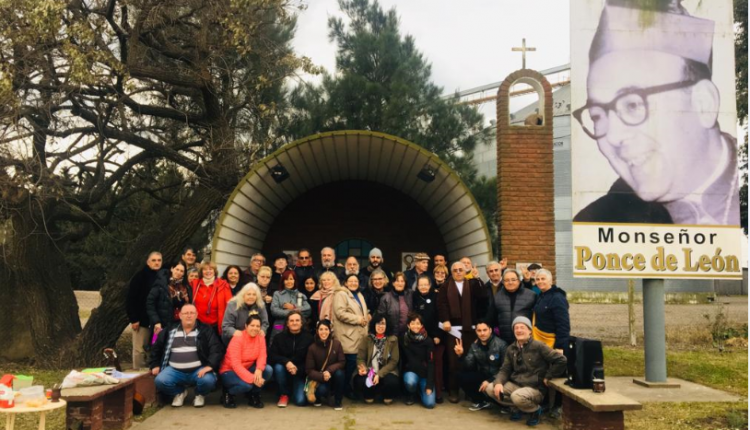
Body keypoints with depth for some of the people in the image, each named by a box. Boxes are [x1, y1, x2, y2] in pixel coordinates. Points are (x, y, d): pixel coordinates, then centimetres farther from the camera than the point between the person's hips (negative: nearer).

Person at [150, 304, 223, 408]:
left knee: (208, 380, -33)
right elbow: (156, 348, 24)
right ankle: (179, 392, 9)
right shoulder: (170, 331, 12)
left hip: (199, 370, -2)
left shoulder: (205, 331, 3)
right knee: (160, 381, -25)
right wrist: (155, 365, 16)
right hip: (174, 370, 2)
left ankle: (200, 394, 7)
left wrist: (209, 365, -20)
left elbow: (216, 349, -6)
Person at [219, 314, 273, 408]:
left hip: (247, 369, 6)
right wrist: (252, 378, -36)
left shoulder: (260, 338, -4)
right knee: (246, 385, -35)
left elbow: (262, 356, -14)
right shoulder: (237, 339, -22)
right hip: (229, 371, -6)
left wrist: (259, 370, -36)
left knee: (268, 370, -20)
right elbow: (235, 364, -28)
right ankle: (228, 394, -2)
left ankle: (253, 396, 1)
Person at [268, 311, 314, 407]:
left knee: (300, 401, -20)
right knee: (278, 367, -32)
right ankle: (284, 394, -8)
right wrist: (286, 362, -27)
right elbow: (271, 356, -10)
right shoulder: (280, 337, -2)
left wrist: (298, 370, -17)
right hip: (284, 370, 2)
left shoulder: (308, 338, -6)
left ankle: (296, 390, 18)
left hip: (300, 373, -2)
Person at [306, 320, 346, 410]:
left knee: (339, 373, -32)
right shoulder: (312, 348, -11)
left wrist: (329, 370, -26)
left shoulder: (337, 344, -9)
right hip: (320, 379, -2)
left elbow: (342, 362, -9)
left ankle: (337, 401, -8)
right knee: (322, 390, -34)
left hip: (333, 375, 2)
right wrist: (322, 376, -28)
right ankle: (318, 398, 8)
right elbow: (309, 370, -10)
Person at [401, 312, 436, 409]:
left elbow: (431, 363, -9)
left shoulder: (428, 341, -8)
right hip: (410, 371, 0)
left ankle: (420, 389, 20)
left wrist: (429, 385, -14)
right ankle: (411, 394, 2)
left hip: (425, 373, 0)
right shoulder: (404, 339, -6)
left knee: (429, 403, -16)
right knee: (410, 382, -37)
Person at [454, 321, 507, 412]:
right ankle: (481, 401, 5)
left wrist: (490, 381, -23)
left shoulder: (501, 344, -15)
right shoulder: (474, 345, 1)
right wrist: (461, 355, -24)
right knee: (462, 376, -16)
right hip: (483, 376, 5)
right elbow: (469, 366, -5)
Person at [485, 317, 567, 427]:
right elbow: (505, 370, 7)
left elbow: (561, 360, -14)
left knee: (517, 397, -37)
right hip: (515, 384, 6)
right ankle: (517, 408, 9)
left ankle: (535, 410, -1)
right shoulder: (511, 349, 7)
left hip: (535, 388, -6)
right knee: (490, 389, -13)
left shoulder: (538, 346, -11)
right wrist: (498, 382, -13)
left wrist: (548, 377, -10)